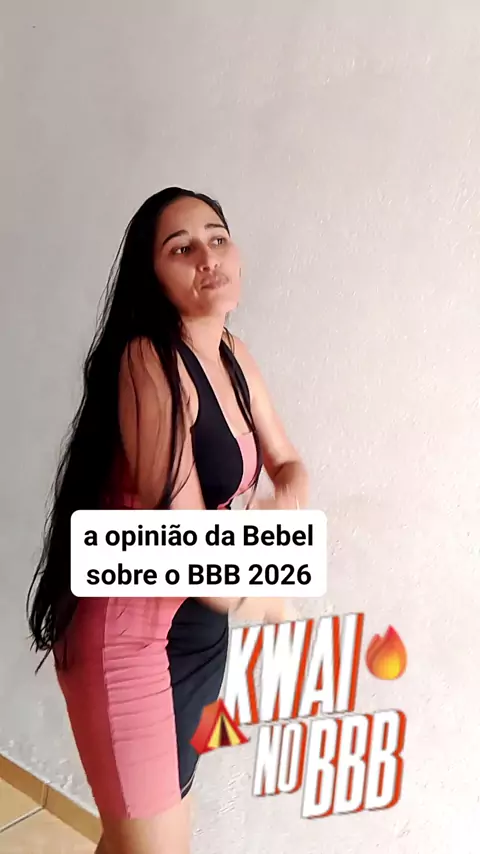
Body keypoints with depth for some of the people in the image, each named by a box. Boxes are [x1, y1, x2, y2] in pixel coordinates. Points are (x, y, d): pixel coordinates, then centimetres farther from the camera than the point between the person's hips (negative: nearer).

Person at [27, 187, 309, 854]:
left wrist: (289, 500, -12)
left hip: (201, 622, 8)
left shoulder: (233, 355, 3)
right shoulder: (150, 359, -22)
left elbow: (287, 462, 12)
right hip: (127, 631, -8)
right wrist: (263, 603, -8)